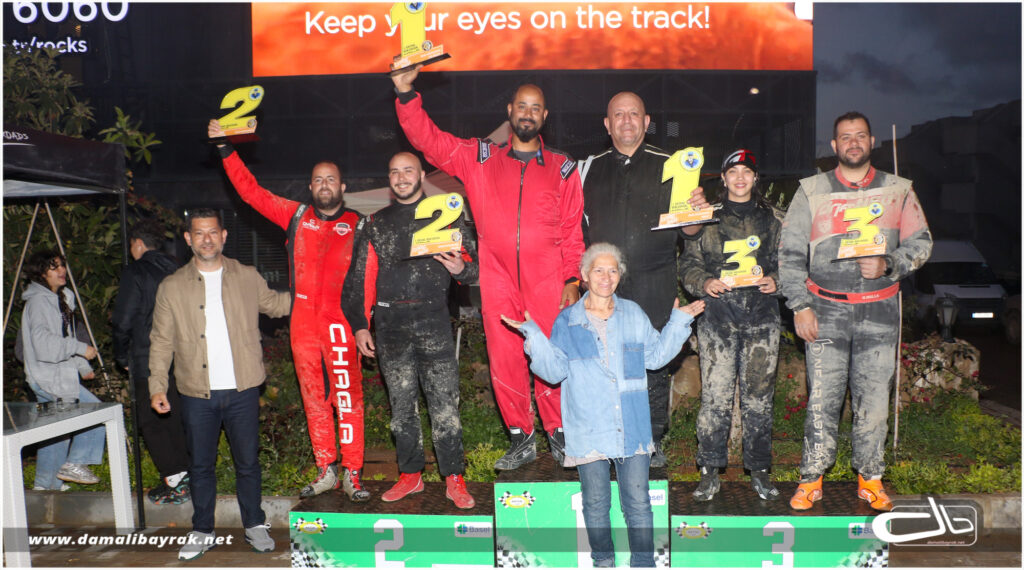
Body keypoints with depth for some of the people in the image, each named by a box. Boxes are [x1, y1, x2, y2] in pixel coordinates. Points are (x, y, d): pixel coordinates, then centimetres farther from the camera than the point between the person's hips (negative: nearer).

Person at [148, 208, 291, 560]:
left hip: (242, 390, 0)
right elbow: (161, 341, 6)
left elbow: (276, 304, 22)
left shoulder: (248, 278, 6)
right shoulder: (171, 287, 4)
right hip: (197, 394, 0)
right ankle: (202, 532, 26)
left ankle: (255, 525, 25)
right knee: (201, 465, 11)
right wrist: (157, 386, 0)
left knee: (248, 461, 9)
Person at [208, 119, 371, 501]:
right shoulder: (296, 217, 14)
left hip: (341, 321, -3)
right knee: (313, 396, 9)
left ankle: (352, 474, 4)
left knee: (347, 395, -4)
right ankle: (326, 471, 19)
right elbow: (251, 191, 15)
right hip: (303, 322, 3)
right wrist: (226, 149, 11)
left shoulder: (356, 225, 6)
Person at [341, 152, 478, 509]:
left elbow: (474, 264, 9)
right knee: (401, 405, 8)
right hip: (390, 324, 3)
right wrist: (359, 325, 7)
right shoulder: (375, 225, 15)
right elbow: (360, 279, 13)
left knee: (444, 403, -5)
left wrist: (461, 269, -14)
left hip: (433, 321, -2)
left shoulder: (445, 216, 10)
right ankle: (410, 475, 20)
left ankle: (455, 480, 3)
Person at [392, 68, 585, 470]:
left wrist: (572, 278, -1)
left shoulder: (562, 168, 11)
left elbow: (573, 230, 8)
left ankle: (559, 435, 19)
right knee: (504, 360, 3)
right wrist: (406, 92, -4)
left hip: (547, 282, -1)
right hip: (497, 282, 1)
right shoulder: (479, 159, 11)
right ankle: (521, 439, 19)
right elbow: (428, 139, 7)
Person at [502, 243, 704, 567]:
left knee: (638, 500, 4)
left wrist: (679, 322, 10)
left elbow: (654, 356, 16)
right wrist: (533, 336, -13)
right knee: (595, 501, 9)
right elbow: (555, 370, -2)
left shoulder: (634, 314, 11)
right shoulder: (567, 321, 4)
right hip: (589, 429, -1)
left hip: (632, 426, 1)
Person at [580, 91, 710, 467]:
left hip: (654, 284, -1)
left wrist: (695, 212, -15)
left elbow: (687, 230, 6)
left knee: (654, 363, 2)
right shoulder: (590, 168, 11)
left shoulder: (668, 166, 6)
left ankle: (653, 440, 17)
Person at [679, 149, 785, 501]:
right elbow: (688, 263, 9)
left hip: (761, 317, 1)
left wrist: (776, 281, -5)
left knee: (759, 396, 4)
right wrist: (705, 283, -9)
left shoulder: (774, 220, 12)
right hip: (718, 317, -1)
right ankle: (710, 471, 8)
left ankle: (759, 469, 18)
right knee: (715, 396, -4)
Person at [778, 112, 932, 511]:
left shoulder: (898, 191, 9)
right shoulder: (811, 191, 5)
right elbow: (790, 253, 3)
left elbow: (920, 243, 10)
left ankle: (870, 479, 18)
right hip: (826, 309, -1)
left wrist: (888, 264, -11)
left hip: (879, 311, 1)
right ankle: (811, 479, 10)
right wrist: (799, 306, -4)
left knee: (874, 397, 3)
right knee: (822, 397, -2)